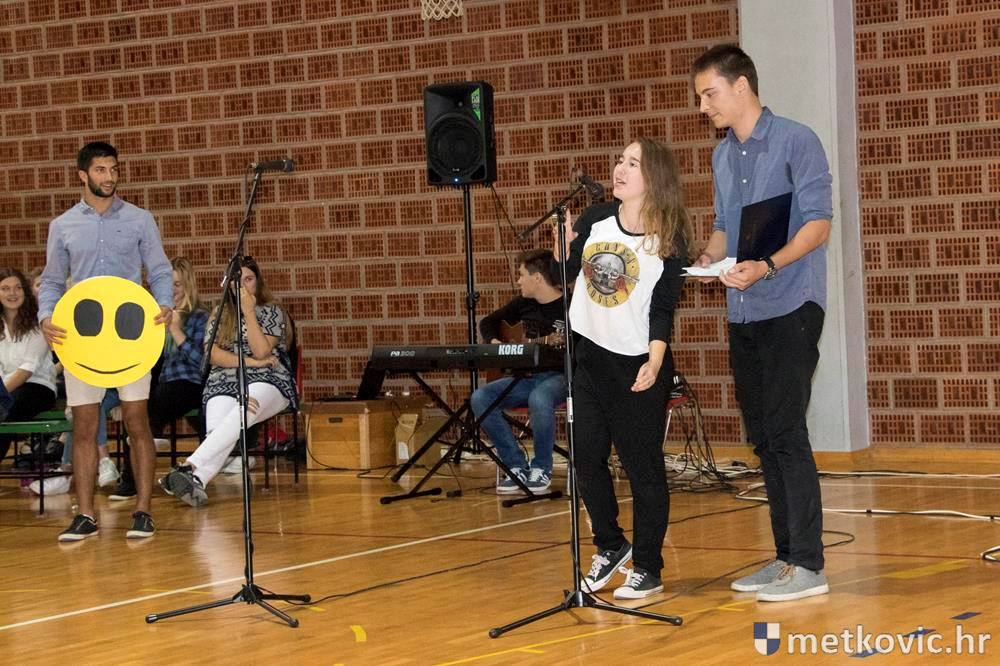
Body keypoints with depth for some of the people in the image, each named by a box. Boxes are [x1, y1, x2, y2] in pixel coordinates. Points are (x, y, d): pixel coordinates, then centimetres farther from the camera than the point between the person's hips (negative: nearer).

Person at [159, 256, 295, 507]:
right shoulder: (220, 314, 19)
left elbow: (261, 351, -4)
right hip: (224, 382, 3)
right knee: (218, 429, -33)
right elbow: (214, 354, 5)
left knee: (242, 414, -40)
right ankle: (197, 482, -60)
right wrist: (251, 362, -7)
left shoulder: (271, 311, 12)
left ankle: (189, 466, -58)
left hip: (267, 381, -3)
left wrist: (248, 311, -4)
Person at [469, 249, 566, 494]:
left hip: (557, 375, -7)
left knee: (539, 399, -41)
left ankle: (541, 468, -18)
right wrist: (495, 342, 7)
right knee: (480, 398, -18)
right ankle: (517, 466, -11)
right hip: (525, 376, 7)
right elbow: (488, 322, 25)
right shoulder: (524, 304, 13)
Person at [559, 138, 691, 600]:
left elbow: (663, 308, -9)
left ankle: (647, 569, 11)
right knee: (587, 457, 10)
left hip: (637, 366, -5)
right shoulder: (594, 220, 4)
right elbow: (564, 275, 12)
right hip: (587, 355, 5)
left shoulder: (668, 240, -7)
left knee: (643, 467, 1)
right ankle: (610, 546, 30)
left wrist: (655, 360, -21)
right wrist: (565, 245, -8)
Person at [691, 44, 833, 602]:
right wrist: (707, 258, 0)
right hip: (743, 313, 7)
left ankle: (808, 565, -7)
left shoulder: (796, 142, -7)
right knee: (762, 437, 8)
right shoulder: (723, 156, 15)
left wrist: (767, 266, -26)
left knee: (785, 432, -11)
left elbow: (818, 222, -12)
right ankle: (786, 556, 15)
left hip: (791, 307, -7)